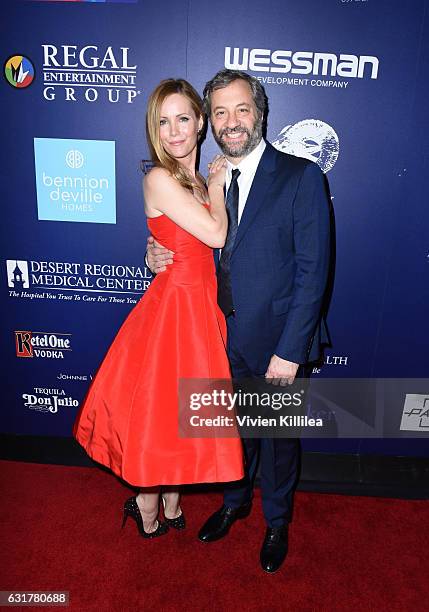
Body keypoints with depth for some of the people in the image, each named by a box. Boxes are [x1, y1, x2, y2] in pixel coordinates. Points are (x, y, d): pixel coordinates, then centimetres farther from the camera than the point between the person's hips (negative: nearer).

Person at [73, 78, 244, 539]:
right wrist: (216, 184, -4)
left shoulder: (194, 180, 11)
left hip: (201, 303, 8)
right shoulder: (159, 180, -14)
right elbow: (215, 234, -17)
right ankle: (148, 511, 33)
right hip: (174, 304, -8)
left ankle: (170, 502, 39)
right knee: (159, 410, 8)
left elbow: (207, 242, 10)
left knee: (181, 411, 18)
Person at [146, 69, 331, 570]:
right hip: (224, 338, 4)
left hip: (275, 340, -4)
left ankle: (277, 522, 45)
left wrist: (289, 349, -19)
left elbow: (312, 271, -15)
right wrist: (157, 255, -11)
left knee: (277, 437, 17)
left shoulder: (301, 176, -12)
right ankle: (235, 501, 51)